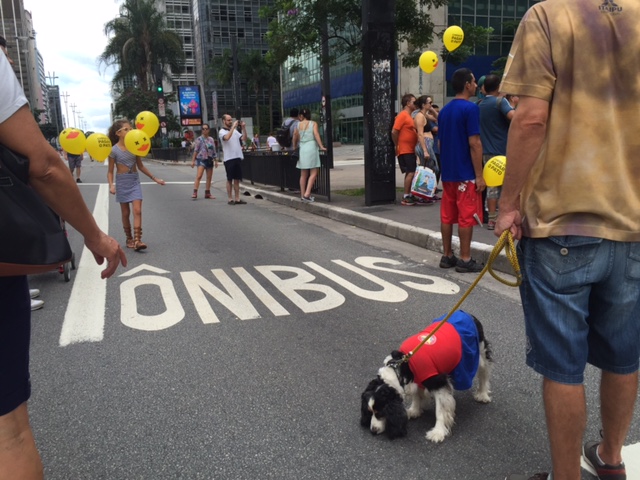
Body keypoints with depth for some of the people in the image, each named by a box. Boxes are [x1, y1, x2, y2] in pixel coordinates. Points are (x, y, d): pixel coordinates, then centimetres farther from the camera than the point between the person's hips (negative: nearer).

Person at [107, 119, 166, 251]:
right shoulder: (114, 150, -9)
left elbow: (140, 166, 11)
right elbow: (110, 171, -4)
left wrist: (154, 178, 11)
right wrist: (111, 185, -21)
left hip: (134, 181, 2)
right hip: (122, 182, -2)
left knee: (137, 210, -11)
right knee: (125, 213, 7)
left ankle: (137, 240, -13)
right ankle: (129, 239, 21)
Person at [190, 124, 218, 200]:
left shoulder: (211, 139, 12)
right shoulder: (199, 139, -1)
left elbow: (214, 151, 16)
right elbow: (195, 150, -4)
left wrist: (216, 160, 13)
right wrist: (193, 160, -8)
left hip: (210, 159, 5)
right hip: (202, 159, -5)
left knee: (209, 177, 7)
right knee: (199, 176, -17)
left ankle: (207, 193, 16)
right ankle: (195, 193, -20)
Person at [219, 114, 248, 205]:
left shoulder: (235, 130, 15)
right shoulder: (222, 131, -3)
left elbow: (244, 138, 8)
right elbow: (227, 137, -24)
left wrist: (244, 128, -3)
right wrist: (233, 126, -21)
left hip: (238, 157, 6)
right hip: (229, 158, -6)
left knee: (237, 179, 7)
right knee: (230, 179, 0)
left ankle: (237, 199, 10)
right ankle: (230, 199, 5)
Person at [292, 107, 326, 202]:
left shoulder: (298, 125, 9)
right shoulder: (313, 123, 1)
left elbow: (295, 137, 7)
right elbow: (316, 134, -11)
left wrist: (294, 148, 19)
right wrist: (321, 147, -13)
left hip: (302, 149, 4)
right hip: (311, 148, -4)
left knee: (303, 175, 10)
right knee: (313, 173, -3)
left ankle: (303, 195, 12)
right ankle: (307, 194, -16)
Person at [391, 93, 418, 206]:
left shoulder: (409, 116, 16)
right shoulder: (402, 115, -12)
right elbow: (394, 132, -18)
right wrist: (397, 146, -11)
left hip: (411, 150, 9)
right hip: (405, 151, -9)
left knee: (410, 173, 11)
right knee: (411, 172, -12)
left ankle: (409, 195, 18)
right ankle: (406, 197, -8)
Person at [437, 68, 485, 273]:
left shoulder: (444, 110, 11)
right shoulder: (470, 108, -12)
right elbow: (474, 144, -16)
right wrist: (479, 175, -14)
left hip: (448, 172, 7)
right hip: (466, 174, -7)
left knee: (447, 216, 10)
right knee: (466, 217, -1)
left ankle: (447, 256, 17)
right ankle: (465, 260, 4)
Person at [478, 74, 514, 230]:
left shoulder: (479, 105, 10)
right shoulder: (500, 101, -9)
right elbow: (512, 116, -27)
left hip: (486, 151, 6)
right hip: (503, 151, -5)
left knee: (492, 185, 8)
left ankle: (492, 219, 8)